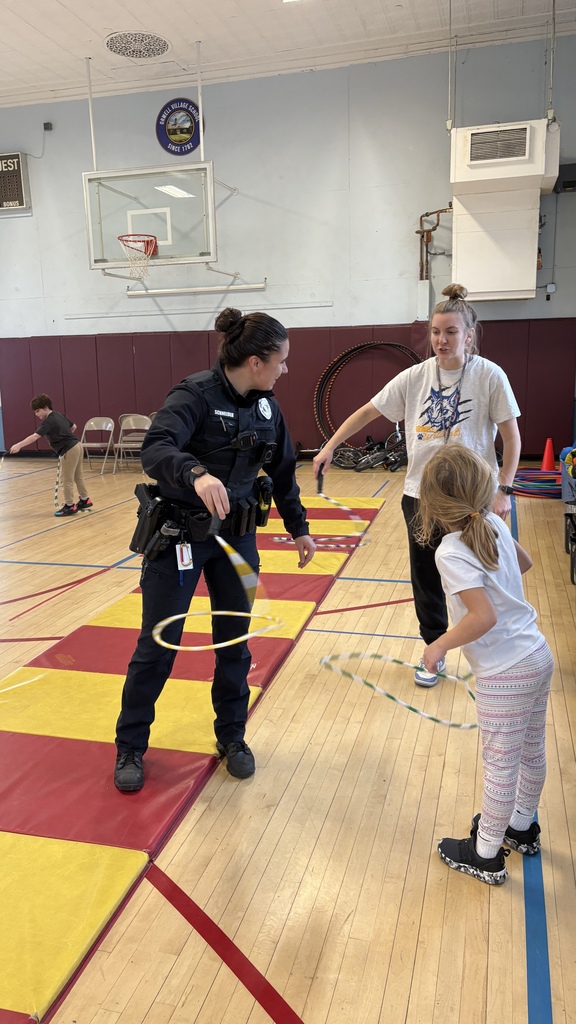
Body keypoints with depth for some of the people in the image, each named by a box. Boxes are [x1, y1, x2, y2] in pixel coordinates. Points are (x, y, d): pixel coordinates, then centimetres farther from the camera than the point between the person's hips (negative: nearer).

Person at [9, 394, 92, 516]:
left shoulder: (49, 422, -16)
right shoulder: (60, 415, 10)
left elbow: (35, 436, -28)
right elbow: (73, 426, 23)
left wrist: (19, 445, -34)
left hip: (69, 451, -9)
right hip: (76, 446, 9)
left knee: (67, 480, 0)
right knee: (78, 476, 20)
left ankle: (69, 506, 7)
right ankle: (84, 500, 31)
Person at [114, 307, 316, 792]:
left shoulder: (267, 407, 4)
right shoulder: (196, 394, -17)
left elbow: (284, 471, 15)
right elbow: (155, 448, -33)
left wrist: (299, 527, 20)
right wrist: (196, 473, -52)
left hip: (236, 535, 6)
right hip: (180, 534, -5)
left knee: (235, 643, 12)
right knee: (158, 645, 4)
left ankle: (232, 737, 32)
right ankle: (130, 748, 24)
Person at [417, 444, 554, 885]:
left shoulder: (451, 553, -23)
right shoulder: (495, 524, -2)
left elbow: (484, 617, -29)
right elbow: (525, 563, 16)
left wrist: (440, 646, -16)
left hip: (506, 674, -8)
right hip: (538, 655, 8)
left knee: (501, 766, 8)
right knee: (532, 752, 24)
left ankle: (486, 856, 27)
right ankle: (523, 826, 46)